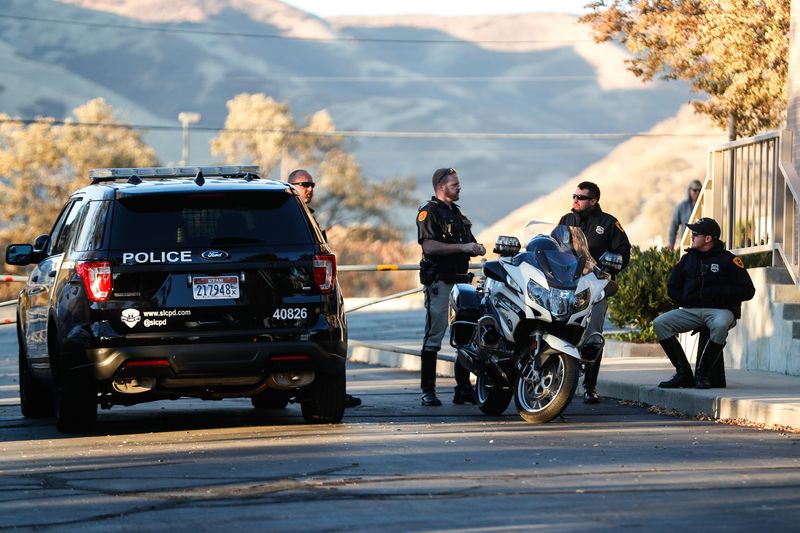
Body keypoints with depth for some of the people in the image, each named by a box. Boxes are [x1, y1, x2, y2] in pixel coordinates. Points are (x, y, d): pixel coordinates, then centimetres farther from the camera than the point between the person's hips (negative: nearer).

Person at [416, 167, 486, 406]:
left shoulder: (457, 213, 21)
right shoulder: (429, 212, -5)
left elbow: (468, 245, 28)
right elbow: (429, 246, -18)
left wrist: (476, 248, 4)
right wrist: (462, 247, -20)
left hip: (461, 279, 8)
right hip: (439, 281, -8)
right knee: (434, 335, -7)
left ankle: (463, 387, 10)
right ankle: (428, 391, -5)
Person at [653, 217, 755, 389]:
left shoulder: (728, 260, -1)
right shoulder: (688, 258, 15)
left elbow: (748, 291, -4)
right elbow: (672, 287, 22)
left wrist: (718, 293, -12)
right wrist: (686, 300, 3)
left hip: (720, 310, -5)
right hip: (691, 311, 5)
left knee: (720, 325, -40)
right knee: (660, 323, -16)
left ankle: (702, 374, -27)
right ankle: (683, 373, -16)